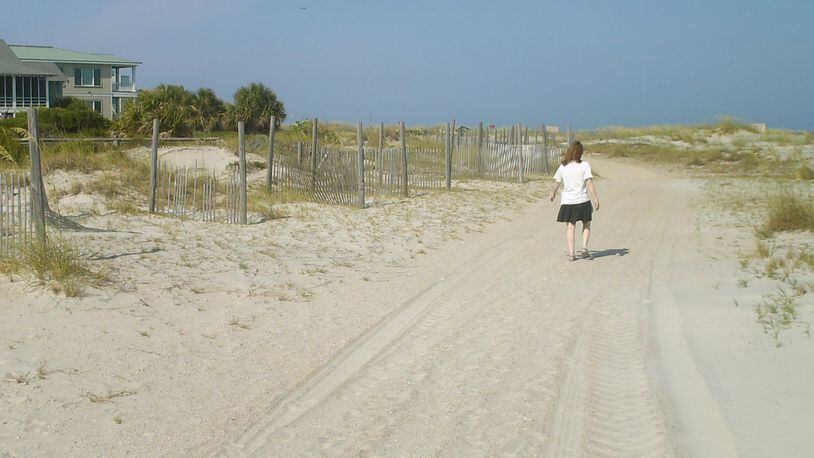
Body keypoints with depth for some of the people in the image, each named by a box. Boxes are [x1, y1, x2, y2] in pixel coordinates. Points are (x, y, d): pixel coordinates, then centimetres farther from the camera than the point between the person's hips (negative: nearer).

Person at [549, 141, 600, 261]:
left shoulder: (563, 167, 1)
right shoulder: (584, 165, -8)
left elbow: (557, 182, 12)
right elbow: (589, 183, -14)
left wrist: (553, 193, 31)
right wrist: (596, 199, -11)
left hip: (567, 201, 2)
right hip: (582, 200, -2)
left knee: (570, 227, 6)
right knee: (586, 225, 16)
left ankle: (571, 253, 1)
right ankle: (584, 248, 1)